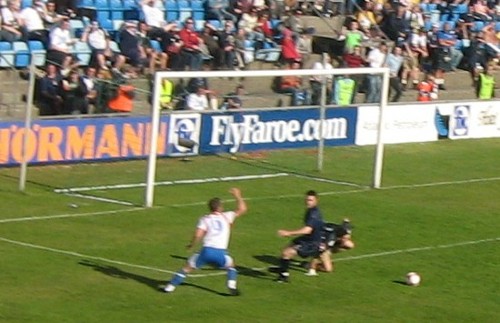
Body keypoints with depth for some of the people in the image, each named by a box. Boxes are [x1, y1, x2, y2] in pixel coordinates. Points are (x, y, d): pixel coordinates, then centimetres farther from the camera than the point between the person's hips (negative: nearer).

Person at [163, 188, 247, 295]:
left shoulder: (205, 219, 10)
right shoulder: (226, 217, 13)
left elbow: (198, 235, -3)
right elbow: (242, 209, 21)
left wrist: (191, 244, 15)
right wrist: (238, 196, 34)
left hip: (207, 250, -1)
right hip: (221, 252, 1)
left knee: (187, 267, 13)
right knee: (230, 265, 31)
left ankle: (170, 286, 6)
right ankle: (232, 286, 13)